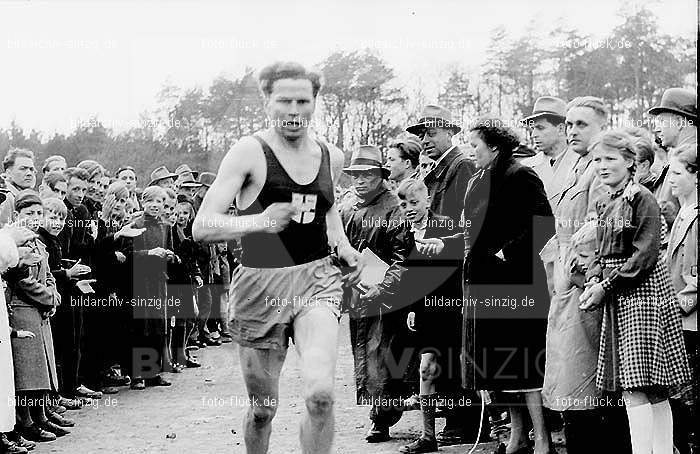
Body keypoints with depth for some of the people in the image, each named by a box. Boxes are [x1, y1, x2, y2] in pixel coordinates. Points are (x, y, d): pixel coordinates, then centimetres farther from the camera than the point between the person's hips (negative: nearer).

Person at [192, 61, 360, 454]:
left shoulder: (332, 157, 7)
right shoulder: (249, 152, -9)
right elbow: (202, 227, -14)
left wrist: (342, 244, 12)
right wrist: (260, 221, -29)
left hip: (316, 278, 2)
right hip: (260, 285, -2)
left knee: (321, 393, -22)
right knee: (263, 408, 10)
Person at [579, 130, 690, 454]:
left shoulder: (642, 199, -10)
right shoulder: (604, 204, 16)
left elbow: (645, 254, -15)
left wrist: (606, 287, -15)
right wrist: (593, 281, -1)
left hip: (642, 293, -8)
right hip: (616, 298, 8)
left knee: (635, 385, -12)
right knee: (654, 390, 9)